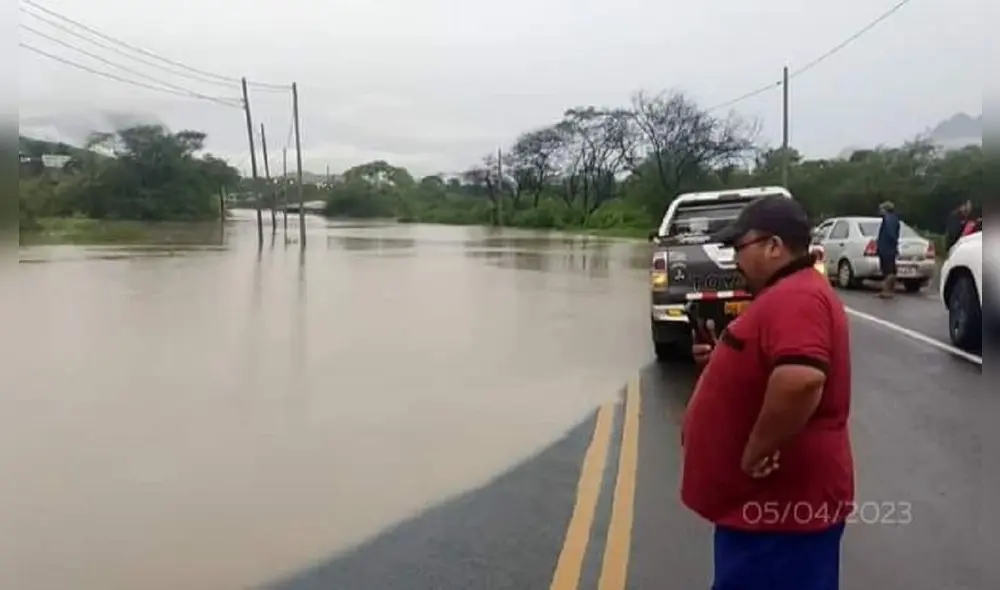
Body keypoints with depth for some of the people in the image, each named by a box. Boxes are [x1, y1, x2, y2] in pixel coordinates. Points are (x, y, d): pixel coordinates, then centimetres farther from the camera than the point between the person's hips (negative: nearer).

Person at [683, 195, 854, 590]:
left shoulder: (795, 297, -21)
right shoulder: (786, 294, 15)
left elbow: (800, 380, -38)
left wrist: (756, 453, -26)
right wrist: (722, 359, 9)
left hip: (782, 502, -11)